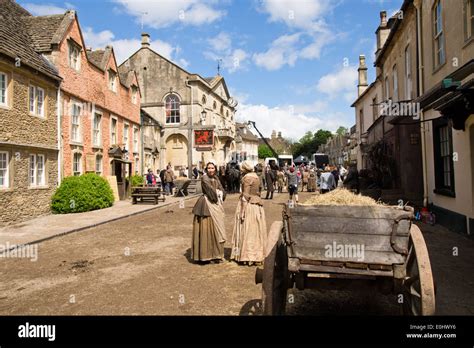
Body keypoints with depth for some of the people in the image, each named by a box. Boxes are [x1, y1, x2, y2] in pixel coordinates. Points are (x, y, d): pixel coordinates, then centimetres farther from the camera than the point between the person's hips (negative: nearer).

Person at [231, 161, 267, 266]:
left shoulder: (247, 178, -13)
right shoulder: (256, 177, 11)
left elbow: (245, 196, -17)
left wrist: (242, 212, -16)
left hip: (248, 205, -8)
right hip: (257, 205, 8)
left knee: (247, 230, 0)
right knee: (255, 230, 12)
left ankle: (248, 256, 6)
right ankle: (257, 255, 18)